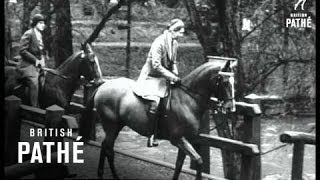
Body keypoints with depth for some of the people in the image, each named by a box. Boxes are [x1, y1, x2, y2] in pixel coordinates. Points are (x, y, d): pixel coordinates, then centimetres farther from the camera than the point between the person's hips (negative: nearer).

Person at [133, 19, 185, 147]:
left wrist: (176, 76, -1)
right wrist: (173, 77, -21)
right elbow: (156, 66, -22)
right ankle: (152, 135, -13)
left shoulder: (175, 44, 7)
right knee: (154, 102, -25)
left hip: (164, 78, 9)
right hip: (151, 77, -9)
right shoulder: (159, 42, -19)